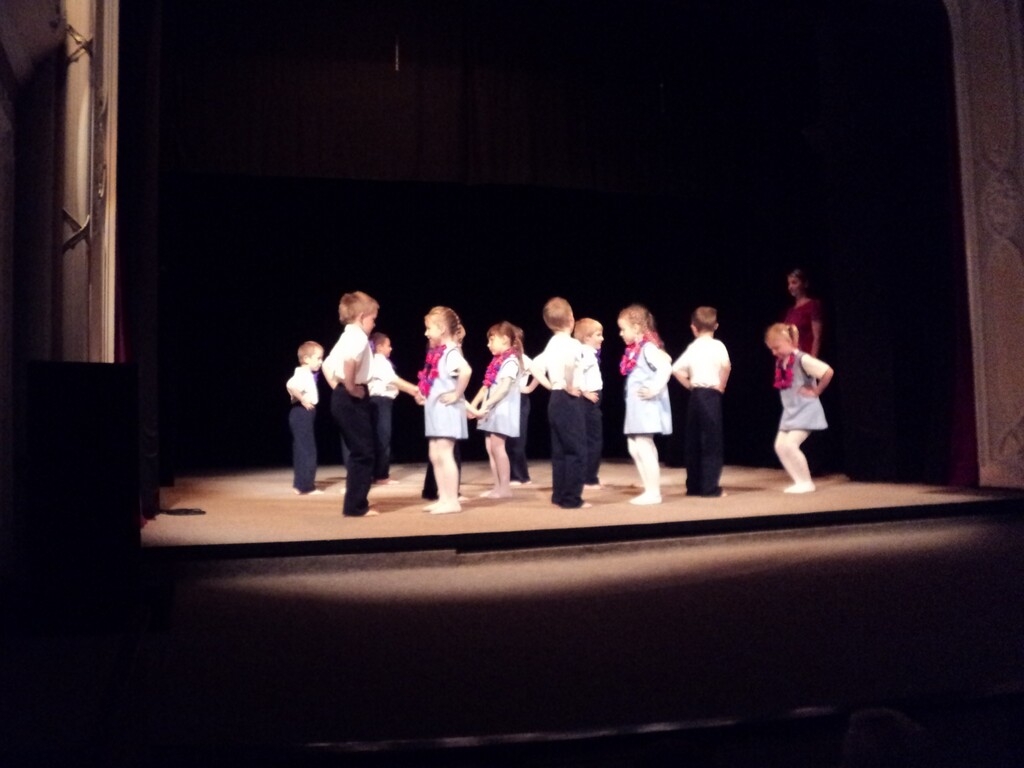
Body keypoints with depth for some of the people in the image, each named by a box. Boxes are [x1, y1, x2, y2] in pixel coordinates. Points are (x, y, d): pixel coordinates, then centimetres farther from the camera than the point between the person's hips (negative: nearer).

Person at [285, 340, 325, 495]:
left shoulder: (306, 374, 14)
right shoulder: (303, 374, -17)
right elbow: (290, 385, -36)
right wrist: (302, 400, -26)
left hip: (305, 414, 11)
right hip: (302, 413, -11)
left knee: (302, 449, 15)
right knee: (307, 449, -7)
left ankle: (300, 484, 22)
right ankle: (306, 486, -4)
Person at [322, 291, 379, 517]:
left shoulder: (346, 337, 18)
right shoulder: (358, 337, -13)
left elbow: (327, 364, 25)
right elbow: (349, 361, -33)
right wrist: (351, 388, -21)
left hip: (341, 397, 10)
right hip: (353, 399, -10)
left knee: (358, 451, 16)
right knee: (363, 452, -4)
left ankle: (356, 502, 22)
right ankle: (355, 506, -1)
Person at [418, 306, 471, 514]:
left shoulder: (450, 352, -16)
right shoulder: (438, 352, 14)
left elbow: (466, 370, -35)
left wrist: (457, 395, -26)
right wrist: (422, 393, 12)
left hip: (447, 410, -10)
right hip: (435, 410, 10)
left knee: (444, 455, -7)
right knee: (435, 456, 12)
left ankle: (452, 501, 0)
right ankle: (443, 498, 19)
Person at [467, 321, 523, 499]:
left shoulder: (510, 361, -11)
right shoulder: (496, 361, 17)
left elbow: (504, 388, -22)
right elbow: (486, 386, 17)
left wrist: (485, 406, -25)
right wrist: (473, 405, 8)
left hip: (502, 410, -9)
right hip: (490, 410, 9)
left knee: (497, 447, -9)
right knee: (490, 448, 7)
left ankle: (505, 488, -3)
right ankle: (497, 487, 12)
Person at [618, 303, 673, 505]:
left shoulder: (647, 347, -15)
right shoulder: (637, 348, 13)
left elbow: (666, 366, -27)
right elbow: (665, 357, 23)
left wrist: (654, 389, -25)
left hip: (647, 407, -10)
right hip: (637, 408, 10)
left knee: (644, 448, -6)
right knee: (634, 447, 12)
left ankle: (653, 493, 3)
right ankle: (650, 490, 20)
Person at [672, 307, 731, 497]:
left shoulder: (692, 347, 7)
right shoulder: (717, 345, -5)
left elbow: (676, 369, 2)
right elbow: (726, 366, -22)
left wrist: (690, 385, 10)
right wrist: (721, 386, -8)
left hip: (695, 396, 5)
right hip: (710, 395, -4)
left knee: (694, 442, 10)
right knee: (712, 442, -1)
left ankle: (694, 486, 15)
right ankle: (710, 487, -2)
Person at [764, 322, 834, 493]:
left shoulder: (802, 359, -19)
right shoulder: (780, 362, 7)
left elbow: (828, 372, -27)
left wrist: (816, 391, -17)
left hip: (805, 411, -8)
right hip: (790, 412, 9)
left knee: (790, 445, -17)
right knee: (780, 446, 2)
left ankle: (806, 483, -2)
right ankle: (799, 481, 11)